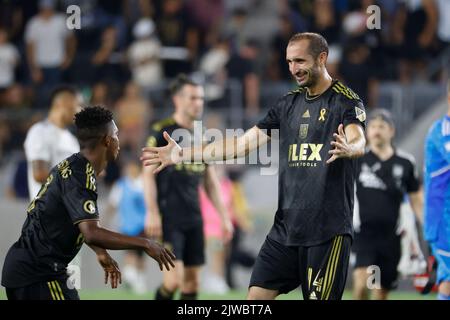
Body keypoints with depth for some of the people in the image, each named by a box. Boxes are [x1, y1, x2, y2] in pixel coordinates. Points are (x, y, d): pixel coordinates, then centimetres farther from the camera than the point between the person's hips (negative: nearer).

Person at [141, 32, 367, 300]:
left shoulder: (346, 102, -6)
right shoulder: (289, 104, 13)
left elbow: (359, 143, -25)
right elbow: (243, 144, 14)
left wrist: (349, 148, -50)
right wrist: (183, 155, 10)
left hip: (329, 229, -6)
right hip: (286, 225, 7)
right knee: (257, 296, 3)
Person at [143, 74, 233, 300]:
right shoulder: (162, 132, -5)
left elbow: (211, 182, 20)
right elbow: (148, 173, -8)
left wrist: (224, 216, 15)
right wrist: (152, 212, -16)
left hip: (194, 217, 7)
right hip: (169, 218, -7)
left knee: (192, 281, 6)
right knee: (174, 279, -15)